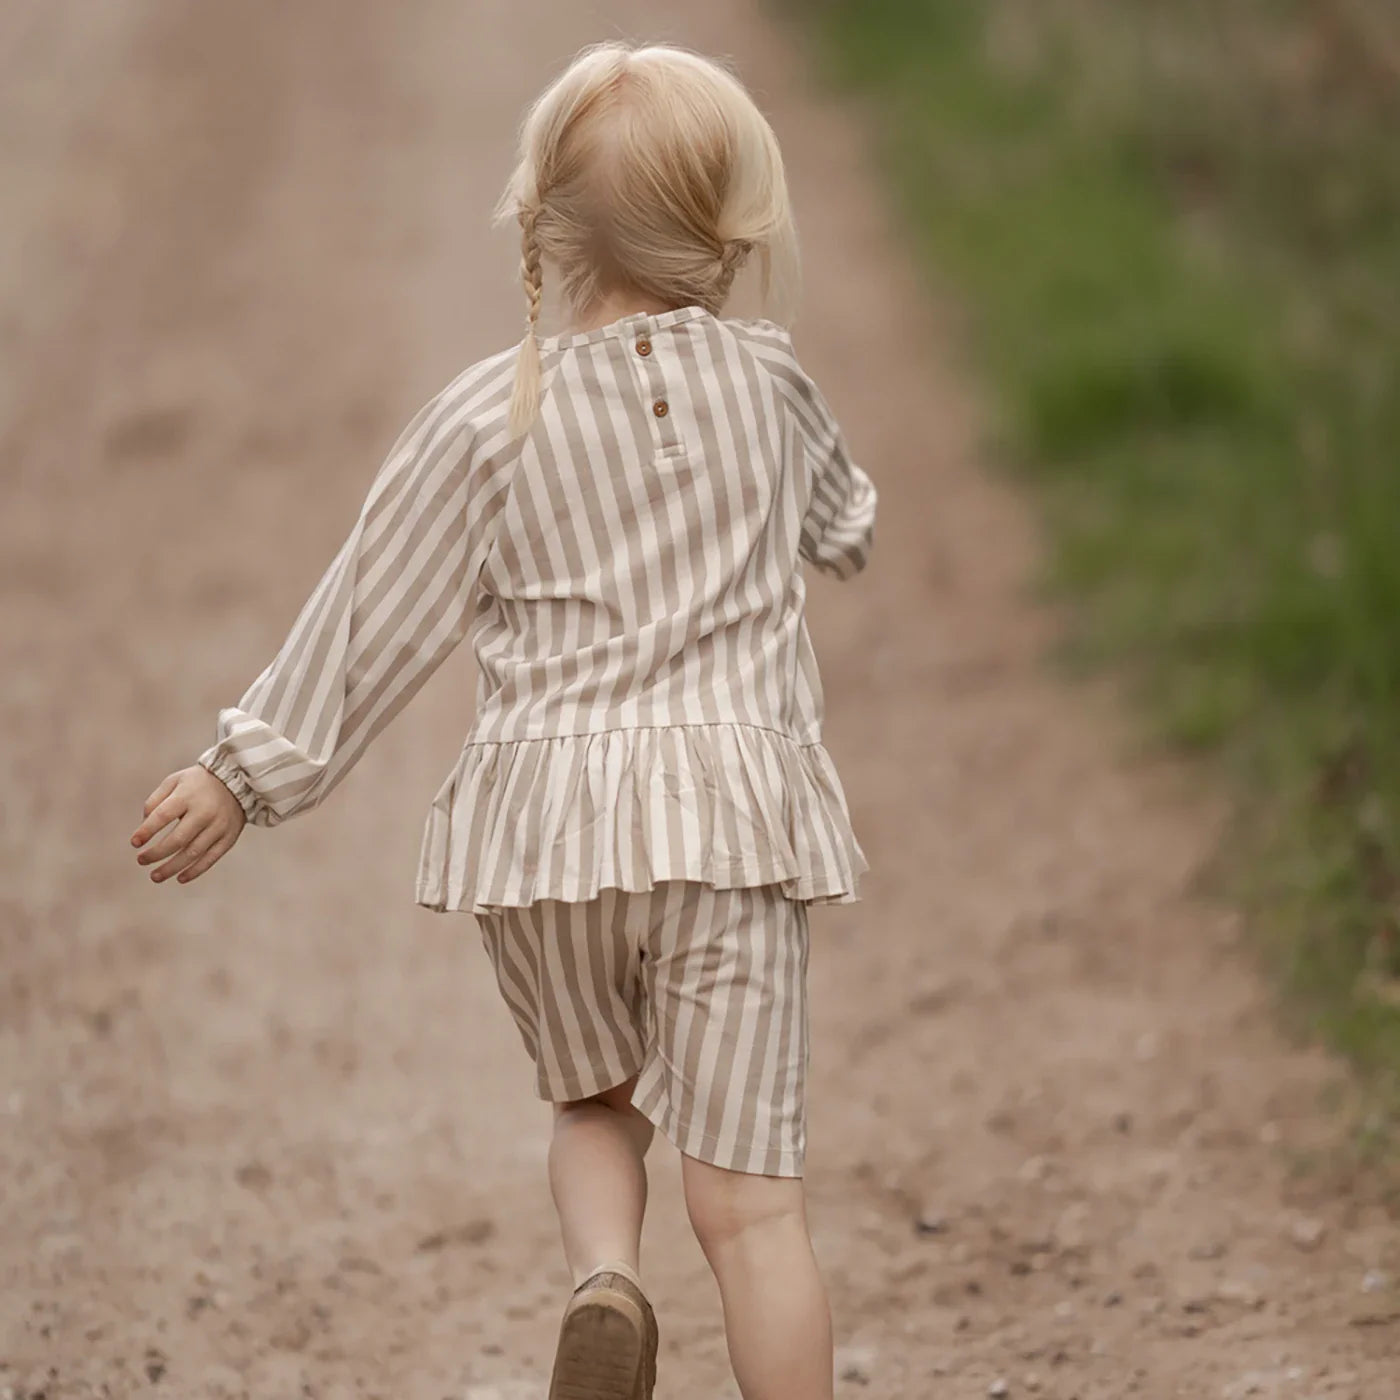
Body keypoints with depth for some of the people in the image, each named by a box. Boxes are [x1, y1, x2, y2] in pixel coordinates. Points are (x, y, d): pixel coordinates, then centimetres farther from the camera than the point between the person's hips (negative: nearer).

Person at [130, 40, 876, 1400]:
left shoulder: (493, 415, -3)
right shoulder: (766, 383, 2)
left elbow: (378, 614, -2)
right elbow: (841, 526, 22)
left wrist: (248, 773, 5)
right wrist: (848, 519, 45)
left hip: (545, 815, 0)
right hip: (728, 810, 0)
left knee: (594, 1102, 22)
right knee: (747, 1190, 1)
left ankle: (601, 1280, -5)